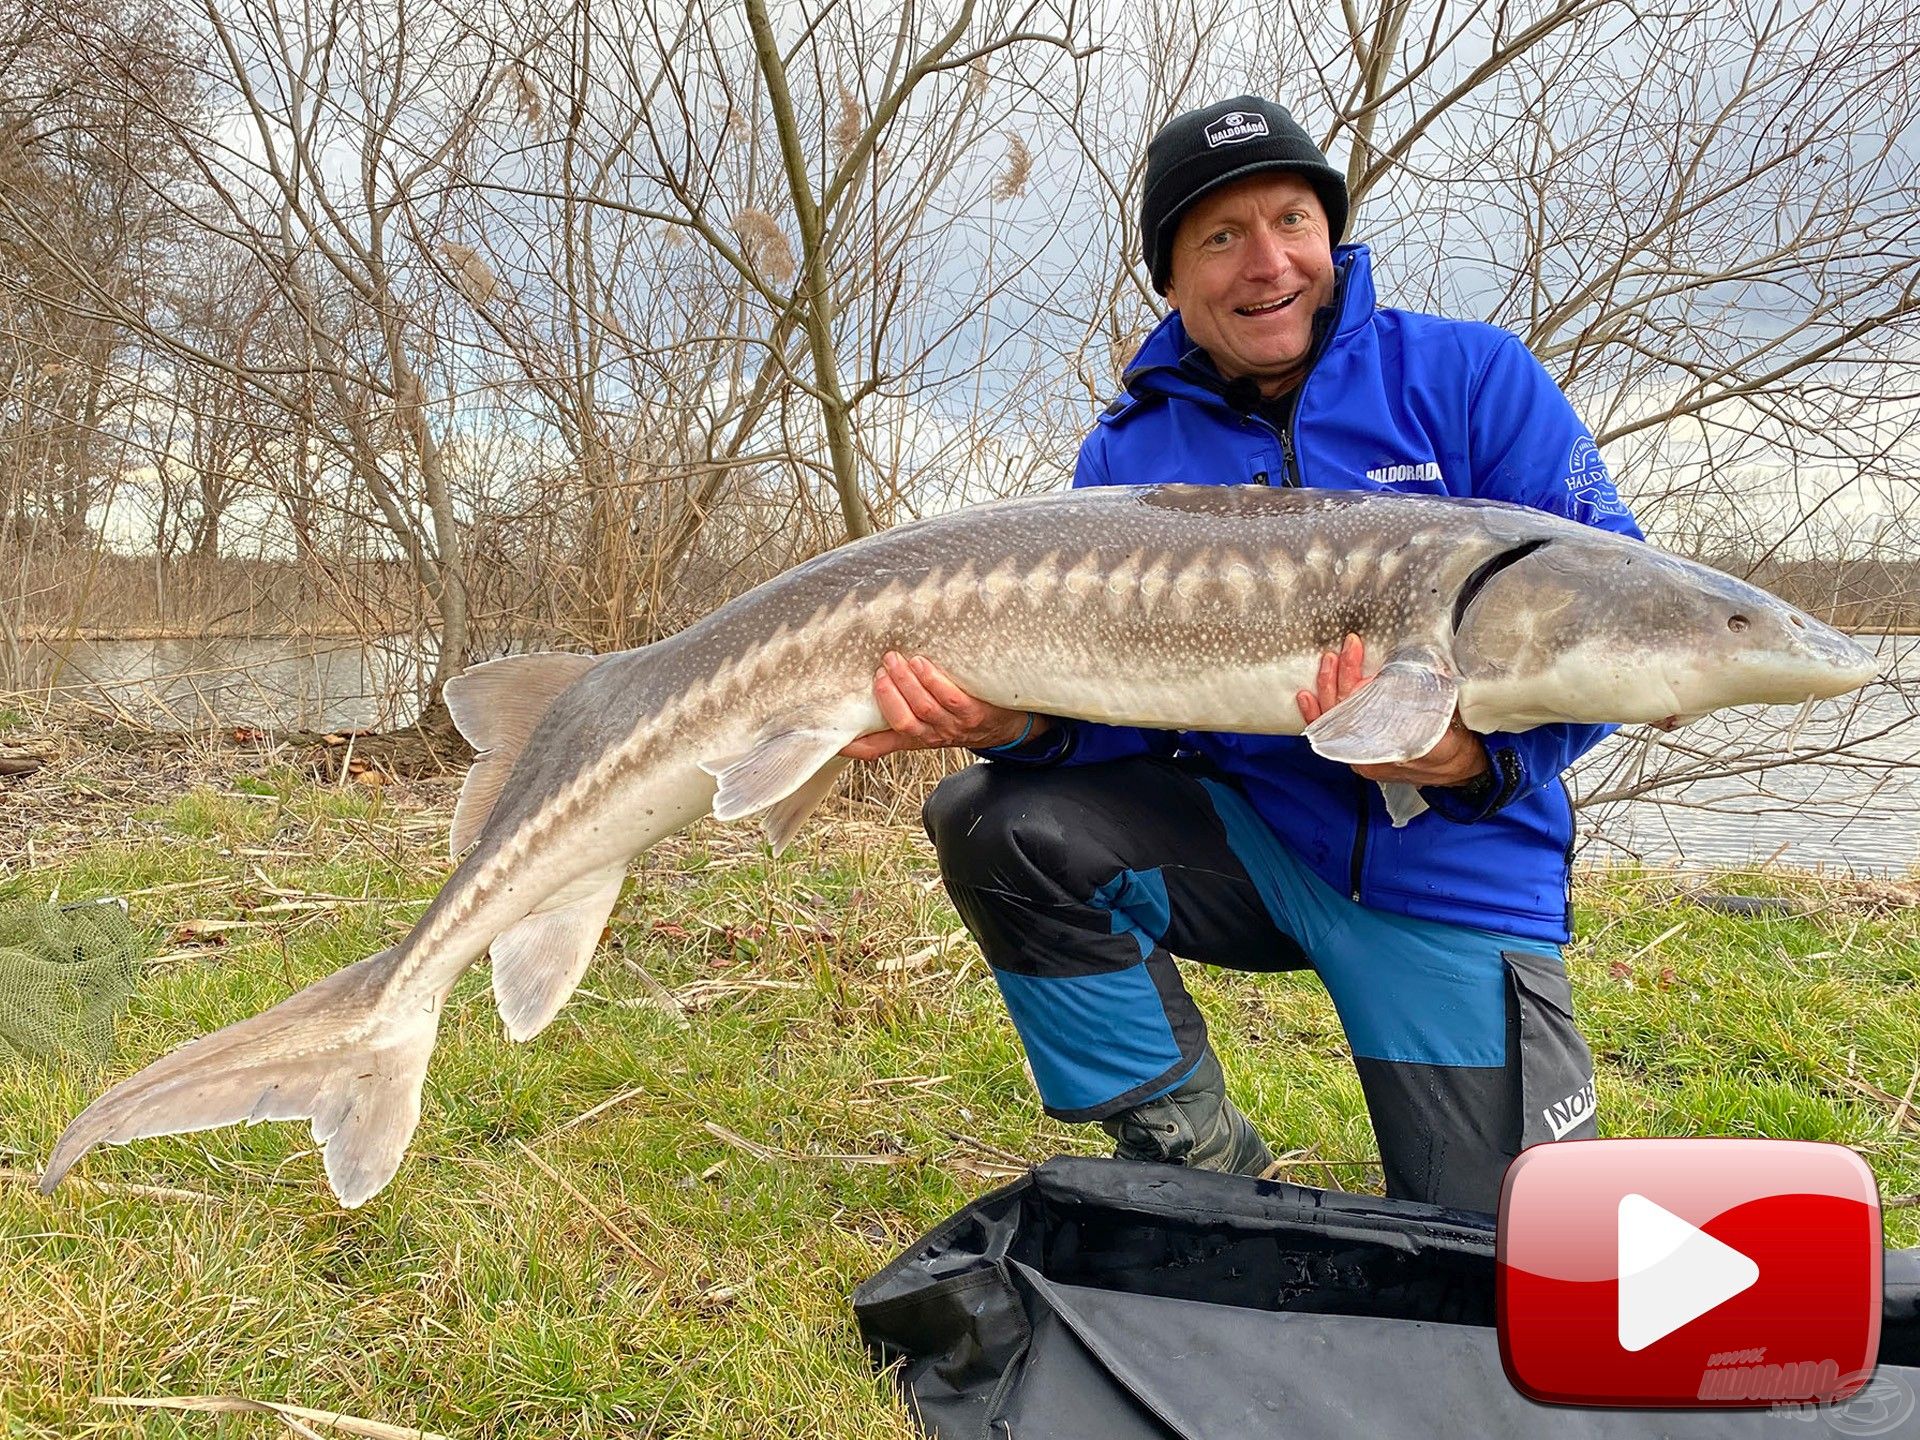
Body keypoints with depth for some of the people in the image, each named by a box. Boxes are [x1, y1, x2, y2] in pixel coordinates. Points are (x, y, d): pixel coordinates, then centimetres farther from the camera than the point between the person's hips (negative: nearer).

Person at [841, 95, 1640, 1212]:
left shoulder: (1472, 378, -5)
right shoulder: (1129, 454, 2)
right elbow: (1117, 705, -3)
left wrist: (1475, 758, -29)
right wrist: (1020, 725, -27)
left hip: (1452, 873, -1)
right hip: (1246, 841, 2)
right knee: (997, 821, -22)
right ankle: (1195, 1155, -4)